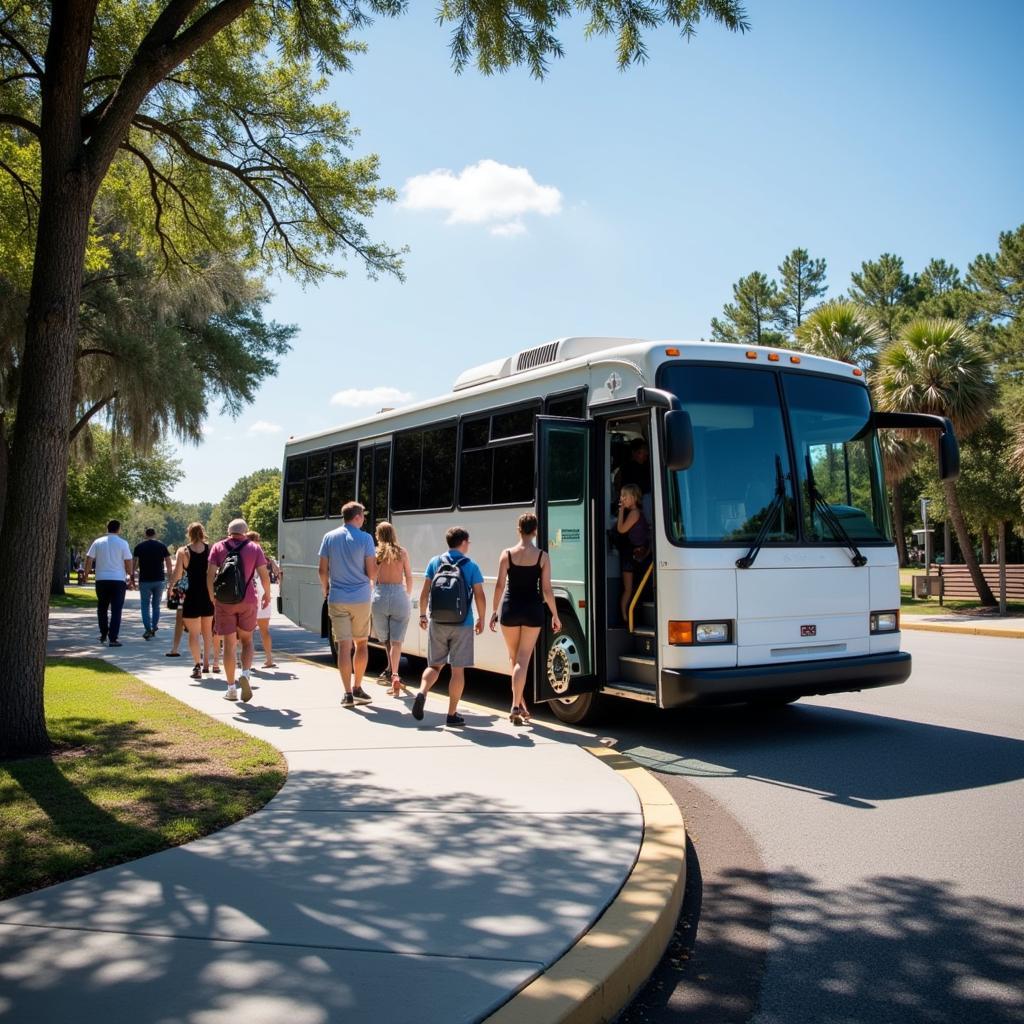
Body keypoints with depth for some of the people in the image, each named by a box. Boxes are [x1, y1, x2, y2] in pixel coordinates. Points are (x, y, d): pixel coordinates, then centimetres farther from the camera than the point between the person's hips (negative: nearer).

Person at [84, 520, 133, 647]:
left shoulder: (98, 542, 4)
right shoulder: (122, 543, -4)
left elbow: (89, 559, 2)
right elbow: (128, 562, -4)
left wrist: (86, 574, 13)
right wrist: (130, 575, 10)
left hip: (101, 579, 3)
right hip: (118, 580, -3)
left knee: (102, 608, 19)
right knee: (116, 610, 0)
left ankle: (103, 635, 24)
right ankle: (113, 639, -6)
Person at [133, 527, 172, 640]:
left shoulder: (139, 546, 1)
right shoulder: (162, 546, 3)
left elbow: (135, 563, -2)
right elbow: (168, 563, 2)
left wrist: (132, 575, 7)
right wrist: (169, 575, 12)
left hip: (145, 580, -1)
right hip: (159, 580, 1)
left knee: (145, 605, 5)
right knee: (156, 605, 13)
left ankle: (147, 629, -6)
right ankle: (154, 628, 14)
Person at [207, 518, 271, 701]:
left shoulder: (218, 547, 4)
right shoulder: (254, 548, 3)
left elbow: (210, 574, -4)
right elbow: (264, 575, -1)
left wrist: (212, 596, 6)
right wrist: (267, 594, 14)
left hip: (224, 602, 0)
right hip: (248, 601, 0)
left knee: (229, 644, 5)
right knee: (247, 640, 15)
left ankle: (231, 689, 9)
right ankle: (245, 674, -10)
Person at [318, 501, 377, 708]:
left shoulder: (329, 537, 2)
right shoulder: (365, 538, -6)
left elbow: (323, 570, 4)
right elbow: (372, 573, -9)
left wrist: (326, 589, 21)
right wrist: (376, 561, 13)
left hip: (337, 599, 2)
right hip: (360, 598, -1)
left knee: (344, 646, 1)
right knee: (361, 644, 15)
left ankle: (347, 693, -2)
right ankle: (357, 689, 22)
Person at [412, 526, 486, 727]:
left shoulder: (435, 562, 3)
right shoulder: (471, 566, -2)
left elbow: (425, 592, 3)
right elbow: (479, 596, -3)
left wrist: (422, 615, 14)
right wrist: (481, 619, 9)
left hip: (437, 622, 2)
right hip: (462, 624, -2)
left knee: (434, 665, 15)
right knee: (458, 669, 5)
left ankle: (422, 692, -11)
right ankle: (452, 714, 8)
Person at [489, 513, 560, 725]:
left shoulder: (507, 554, -4)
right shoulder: (542, 557, -4)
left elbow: (500, 585, -4)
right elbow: (546, 590, -5)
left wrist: (494, 611, 6)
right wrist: (555, 615, 5)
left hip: (510, 609, 1)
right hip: (532, 610, -1)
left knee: (514, 658, 17)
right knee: (523, 660, 3)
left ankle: (521, 705, 25)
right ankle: (516, 707, -5)